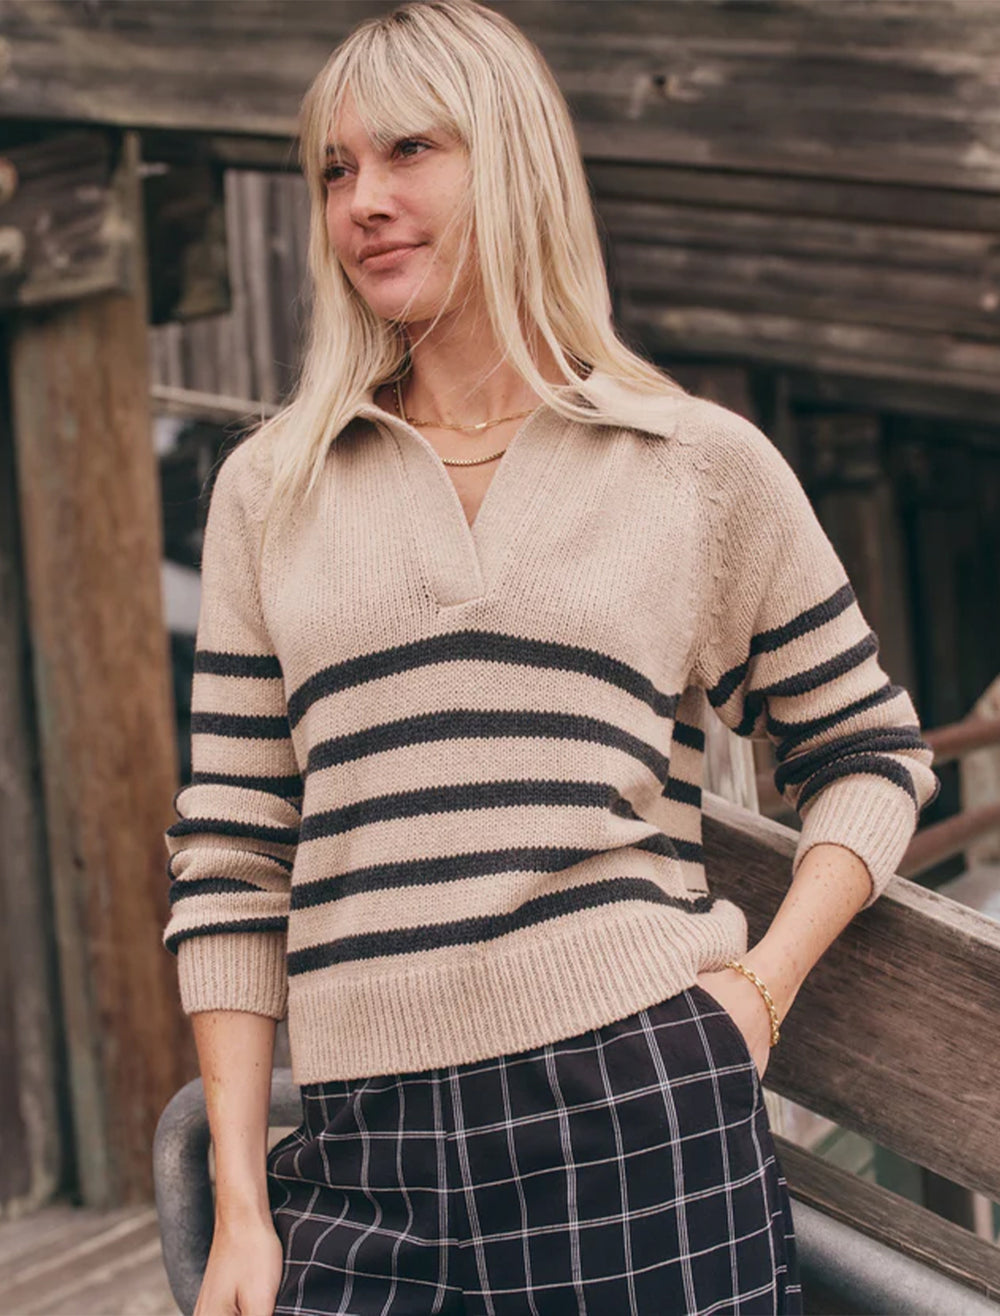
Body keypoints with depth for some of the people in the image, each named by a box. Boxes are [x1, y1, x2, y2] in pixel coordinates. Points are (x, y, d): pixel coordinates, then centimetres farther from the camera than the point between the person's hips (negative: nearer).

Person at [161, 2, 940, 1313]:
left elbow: (873, 750, 15)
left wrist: (766, 977, -1)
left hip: (645, 1118, -1)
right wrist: (240, 1203, 4)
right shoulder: (269, 489, 10)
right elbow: (230, 858, 8)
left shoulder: (706, 467, 6)